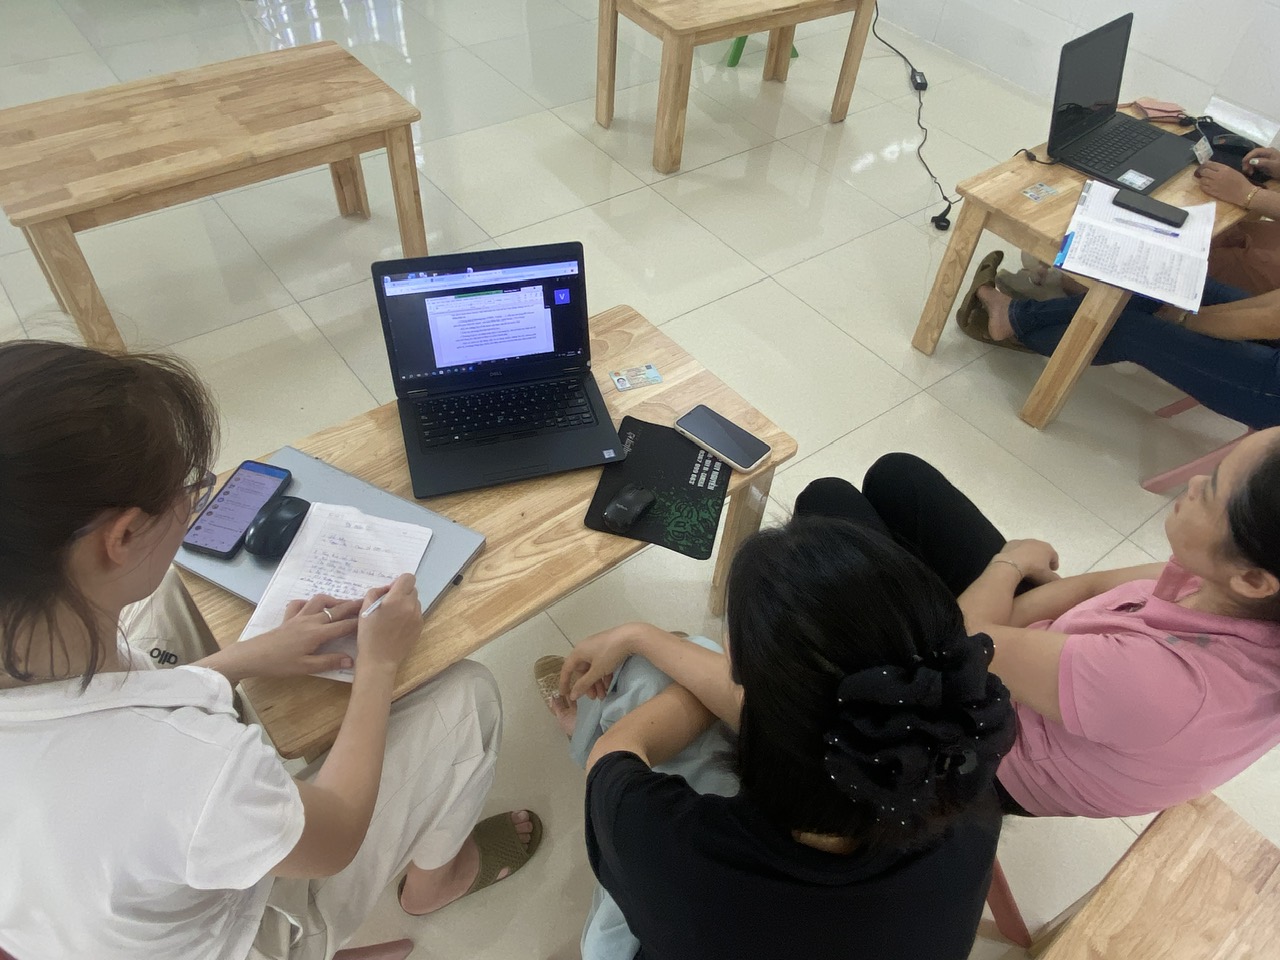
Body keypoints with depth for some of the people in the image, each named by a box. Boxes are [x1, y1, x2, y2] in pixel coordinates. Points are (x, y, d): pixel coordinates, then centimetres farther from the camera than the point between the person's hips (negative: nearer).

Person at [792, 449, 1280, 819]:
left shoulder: (1169, 686, -43)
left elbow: (969, 636, -27)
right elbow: (1100, 587, -7)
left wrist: (1011, 560, -7)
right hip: (1038, 647, 7)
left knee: (828, 503, 0)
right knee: (897, 476, 14)